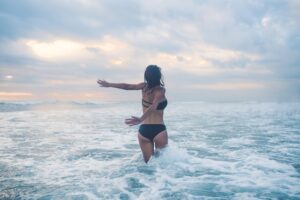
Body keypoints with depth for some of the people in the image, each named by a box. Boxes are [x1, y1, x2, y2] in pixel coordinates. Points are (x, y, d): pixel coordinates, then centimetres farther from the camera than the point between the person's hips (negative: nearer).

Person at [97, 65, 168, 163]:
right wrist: (141, 119, -35)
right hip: (159, 130, -4)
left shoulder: (144, 86, 5)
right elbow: (153, 106, -23)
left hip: (144, 130, 4)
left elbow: (127, 86, 13)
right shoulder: (161, 90, -8)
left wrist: (109, 84, 26)